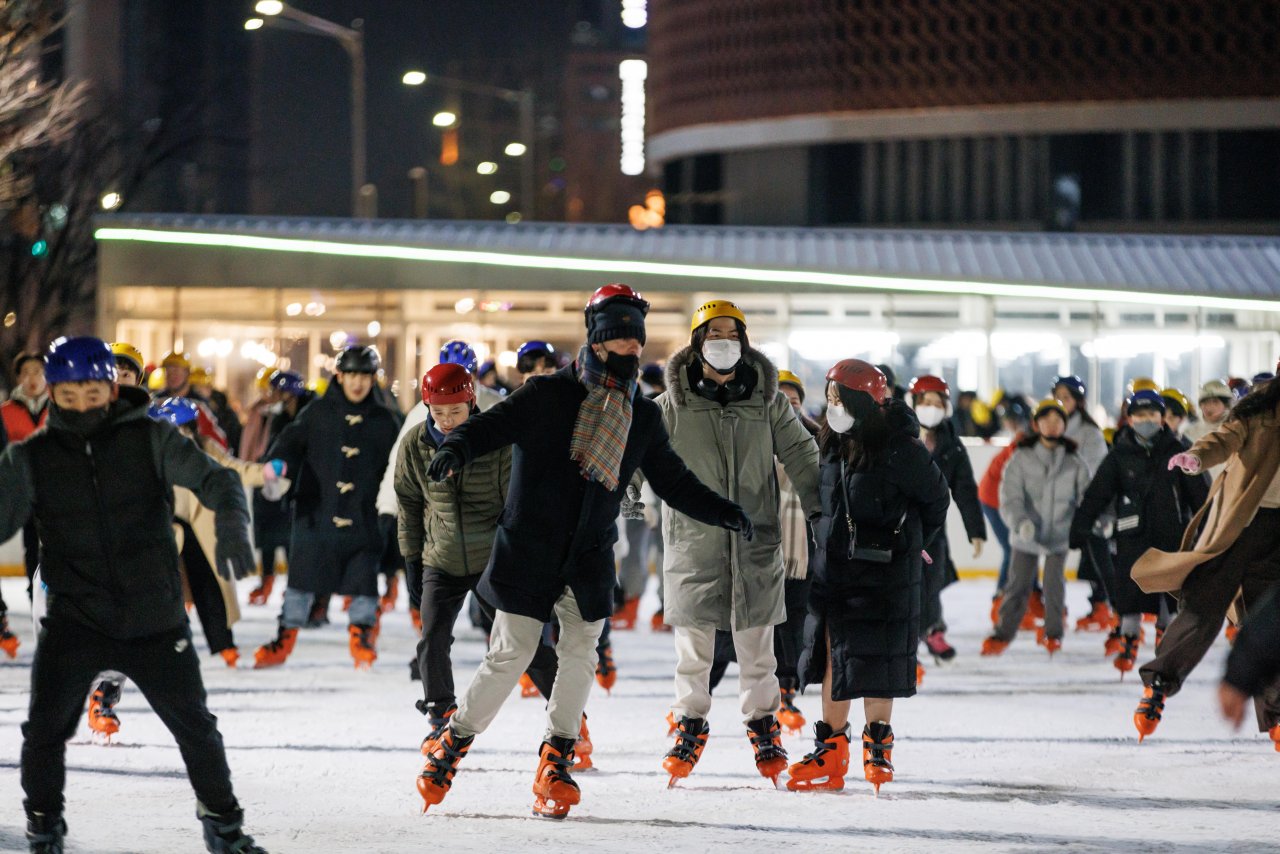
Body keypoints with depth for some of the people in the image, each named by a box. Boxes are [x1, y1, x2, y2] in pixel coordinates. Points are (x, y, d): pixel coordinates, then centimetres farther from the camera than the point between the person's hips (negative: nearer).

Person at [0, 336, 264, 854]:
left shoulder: (149, 439, -3)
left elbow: (212, 478, -8)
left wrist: (231, 524, -29)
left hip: (154, 619, 0)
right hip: (74, 621, 0)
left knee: (194, 724, 9)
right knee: (45, 729, -5)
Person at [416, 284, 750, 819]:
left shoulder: (643, 418, 10)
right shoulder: (549, 396, -4)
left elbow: (673, 482, 14)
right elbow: (494, 425, -10)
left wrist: (722, 512, -1)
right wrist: (457, 447, -32)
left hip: (589, 559, 4)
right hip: (528, 549, -4)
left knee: (579, 655, -5)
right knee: (510, 657, -5)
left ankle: (555, 764, 7)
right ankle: (452, 745, 12)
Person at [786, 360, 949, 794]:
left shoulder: (899, 449, -14)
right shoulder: (832, 445, 5)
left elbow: (935, 497, -1)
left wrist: (910, 543, 9)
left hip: (884, 571, -6)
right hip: (833, 566, 6)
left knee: (875, 658, 0)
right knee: (833, 656, 7)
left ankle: (878, 743, 13)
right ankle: (831, 749, 12)